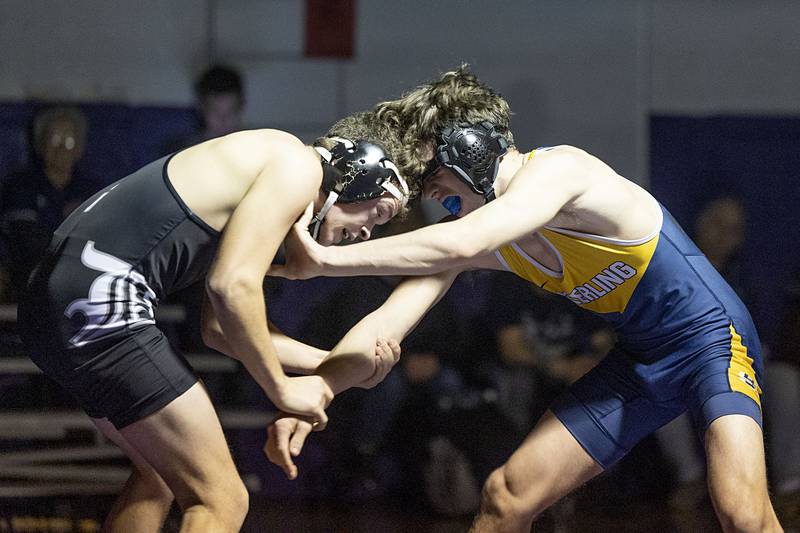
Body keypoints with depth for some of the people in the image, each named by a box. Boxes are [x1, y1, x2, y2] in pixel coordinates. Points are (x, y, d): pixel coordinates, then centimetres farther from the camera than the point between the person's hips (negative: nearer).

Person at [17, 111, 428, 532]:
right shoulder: (299, 164, -3)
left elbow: (218, 329, 27)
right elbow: (232, 287, -15)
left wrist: (333, 364, 22)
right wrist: (281, 387, -4)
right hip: (100, 302, -11)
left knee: (159, 474, 28)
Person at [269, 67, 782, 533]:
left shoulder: (555, 168, -24)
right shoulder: (473, 221, 1)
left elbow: (460, 245, -39)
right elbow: (388, 322, -2)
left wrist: (325, 259, -36)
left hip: (713, 340, -8)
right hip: (639, 358, 8)